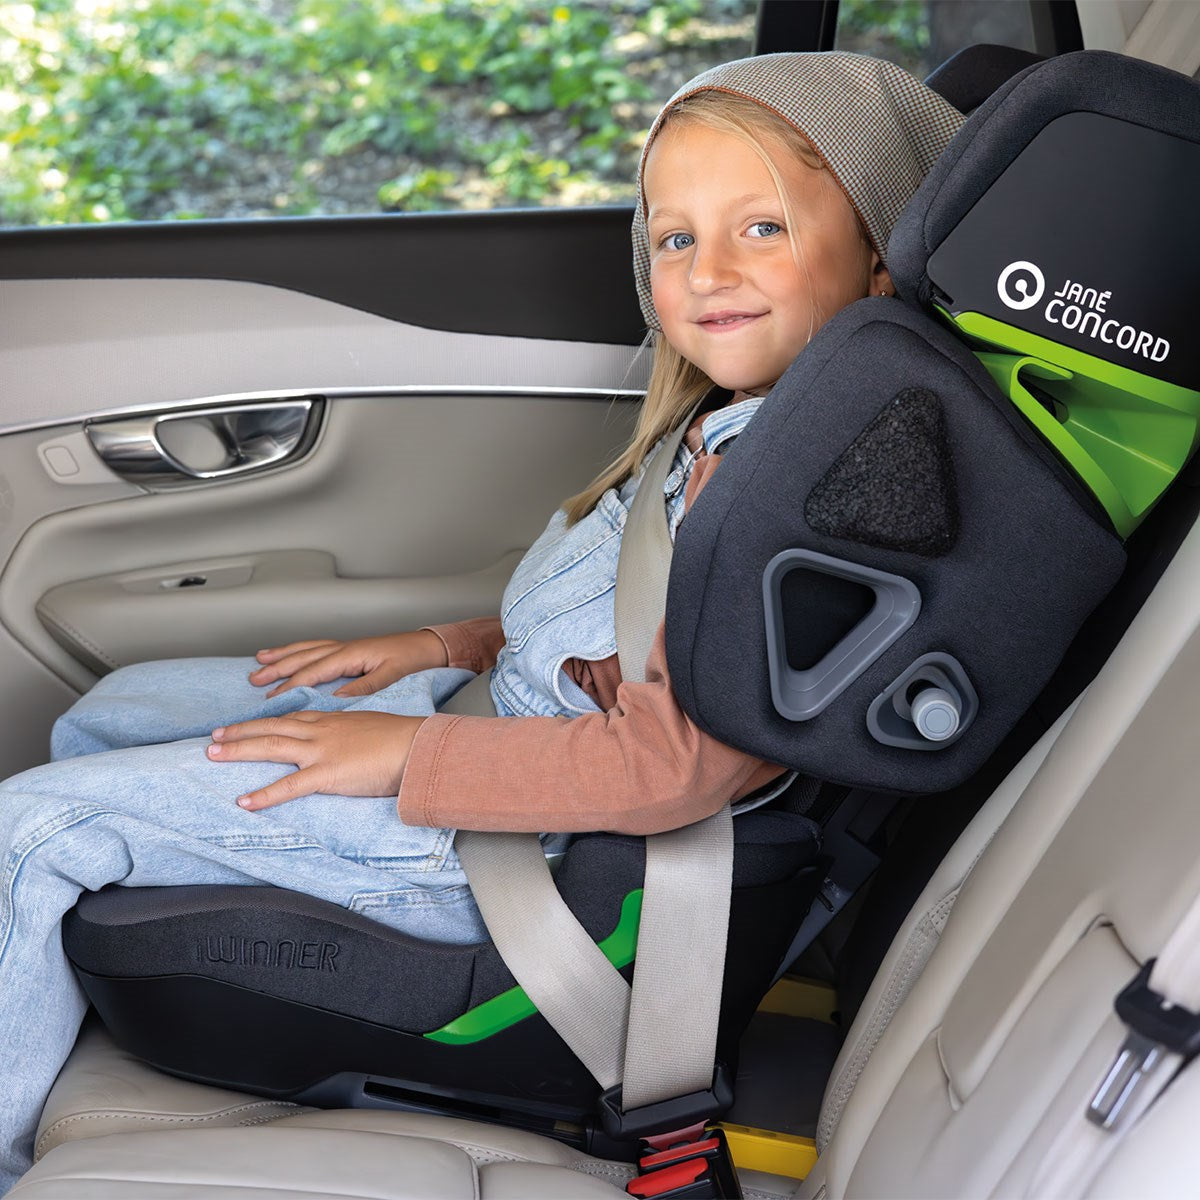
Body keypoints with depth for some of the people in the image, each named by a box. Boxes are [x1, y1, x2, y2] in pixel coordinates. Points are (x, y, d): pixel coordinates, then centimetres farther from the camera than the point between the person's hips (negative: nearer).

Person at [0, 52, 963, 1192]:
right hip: (494, 708, 10)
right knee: (106, 715, 19)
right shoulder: (735, 426, 6)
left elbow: (669, 763, -29)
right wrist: (448, 644, 9)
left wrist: (405, 757, -20)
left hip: (514, 833, -10)